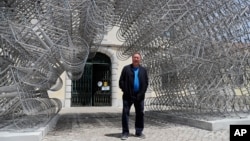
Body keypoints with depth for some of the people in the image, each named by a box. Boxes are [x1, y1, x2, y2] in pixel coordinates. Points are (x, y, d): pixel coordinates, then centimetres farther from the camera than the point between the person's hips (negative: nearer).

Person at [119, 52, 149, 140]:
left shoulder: (143, 70, 10)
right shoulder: (126, 68, 3)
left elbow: (146, 82, 7)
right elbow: (121, 81, -1)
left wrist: (142, 93, -5)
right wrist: (125, 91, -10)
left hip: (139, 96, 2)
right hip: (128, 95, -2)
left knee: (140, 114, 7)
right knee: (125, 113, -3)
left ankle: (139, 132, 20)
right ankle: (125, 132, 6)